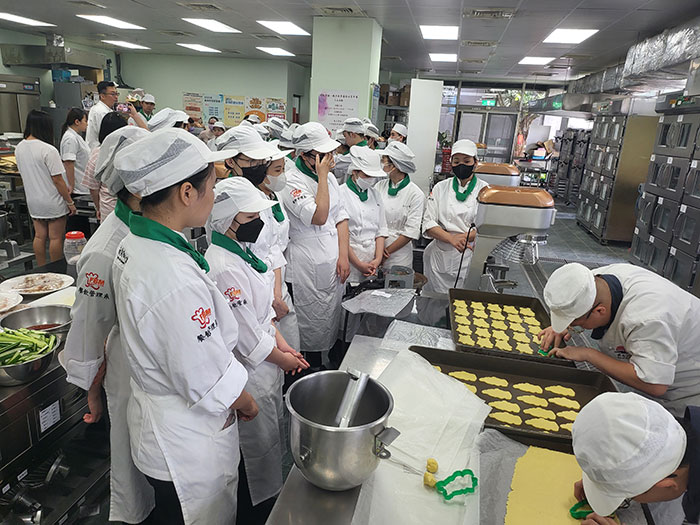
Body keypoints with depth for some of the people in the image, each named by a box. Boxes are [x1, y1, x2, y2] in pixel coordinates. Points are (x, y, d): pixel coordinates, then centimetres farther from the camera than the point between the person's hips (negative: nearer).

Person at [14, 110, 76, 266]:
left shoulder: (19, 148, 4)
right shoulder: (48, 150, -20)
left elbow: (24, 177, 13)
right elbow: (57, 179, -19)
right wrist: (70, 202, -12)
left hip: (33, 202, 7)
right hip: (53, 203, -7)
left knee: (39, 236, 14)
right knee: (56, 238, 4)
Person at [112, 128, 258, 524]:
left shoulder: (132, 246, -5)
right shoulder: (176, 281, -36)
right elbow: (212, 383, -28)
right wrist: (247, 404, -6)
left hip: (153, 412, 8)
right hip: (187, 445, -8)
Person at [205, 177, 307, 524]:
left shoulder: (241, 252, 1)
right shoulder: (224, 269, -30)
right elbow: (248, 337, -25)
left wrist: (283, 344, 4)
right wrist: (283, 359, -9)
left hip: (267, 368, 9)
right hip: (249, 378, -9)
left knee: (271, 441, 26)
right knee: (257, 449, 12)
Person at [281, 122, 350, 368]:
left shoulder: (329, 176, 9)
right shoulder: (293, 181, -15)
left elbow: (341, 216, 9)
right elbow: (319, 217, -27)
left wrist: (343, 256, 0)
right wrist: (322, 177, -21)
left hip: (334, 262, 8)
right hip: (308, 266, -7)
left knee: (331, 321, 17)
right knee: (313, 325, 4)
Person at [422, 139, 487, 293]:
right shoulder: (440, 188, 6)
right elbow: (428, 223, -2)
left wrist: (463, 237, -17)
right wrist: (452, 239, -17)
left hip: (469, 257, -1)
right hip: (440, 256, 1)